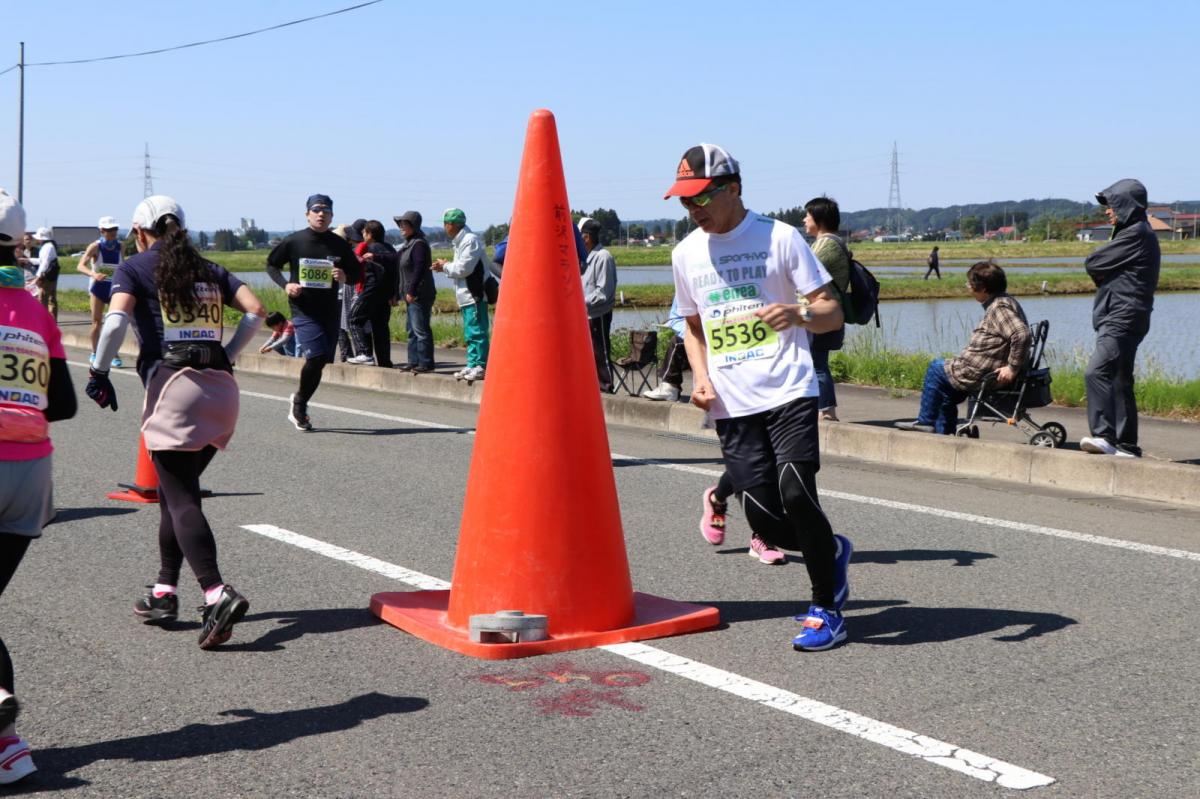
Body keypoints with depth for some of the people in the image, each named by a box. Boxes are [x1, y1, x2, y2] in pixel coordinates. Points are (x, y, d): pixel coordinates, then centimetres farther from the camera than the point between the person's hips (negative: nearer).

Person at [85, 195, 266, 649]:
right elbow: (256, 311, 8)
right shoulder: (209, 270, 20)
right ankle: (164, 592, 20)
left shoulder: (135, 267, 7)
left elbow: (116, 319, -9)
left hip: (173, 382, -5)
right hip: (221, 387, 5)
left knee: (180, 498, -8)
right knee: (176, 491, 17)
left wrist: (98, 373, 0)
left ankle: (217, 594, -24)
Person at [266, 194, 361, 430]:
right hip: (303, 310, -3)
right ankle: (300, 402, 7)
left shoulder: (339, 245, 4)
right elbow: (271, 264, 11)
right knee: (316, 357, -18)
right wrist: (285, 285, -6)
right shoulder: (294, 241, -2)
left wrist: (345, 277, -10)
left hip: (330, 311, 3)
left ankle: (299, 404, 27)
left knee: (321, 361, 5)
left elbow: (356, 273, 13)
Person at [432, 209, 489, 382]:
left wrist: (445, 266, -4)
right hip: (466, 296, 10)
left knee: (476, 332, -9)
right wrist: (445, 267, 6)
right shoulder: (460, 242, 19)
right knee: (469, 334, 13)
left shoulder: (471, 240, -13)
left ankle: (480, 366, -8)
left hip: (474, 296, -10)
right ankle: (472, 365, 19)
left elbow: (463, 268, -18)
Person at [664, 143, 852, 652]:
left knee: (796, 494, -17)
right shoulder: (686, 253, 12)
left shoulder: (780, 237, -1)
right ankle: (832, 551, 30)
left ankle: (826, 609, 3)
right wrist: (700, 376, 5)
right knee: (764, 521, -2)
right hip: (730, 405, 4)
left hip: (787, 393, -4)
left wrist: (799, 313, -24)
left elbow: (833, 313, -1)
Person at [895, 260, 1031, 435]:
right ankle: (944, 432, 30)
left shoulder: (1000, 307, -22)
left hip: (980, 375, -11)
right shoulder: (1003, 302, 11)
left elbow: (1022, 334, -35)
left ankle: (925, 422, 16)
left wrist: (1013, 368, -29)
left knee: (936, 367, 7)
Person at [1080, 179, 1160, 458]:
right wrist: (1104, 274, 2)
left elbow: (1092, 264, -11)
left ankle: (1103, 435, -31)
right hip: (1120, 319, 11)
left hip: (1122, 319, -11)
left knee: (1096, 372, -23)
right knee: (1119, 381, 12)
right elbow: (1099, 269, 21)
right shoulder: (1137, 232, 21)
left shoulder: (1136, 234, -12)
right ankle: (1127, 445, 17)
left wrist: (1100, 273, 8)